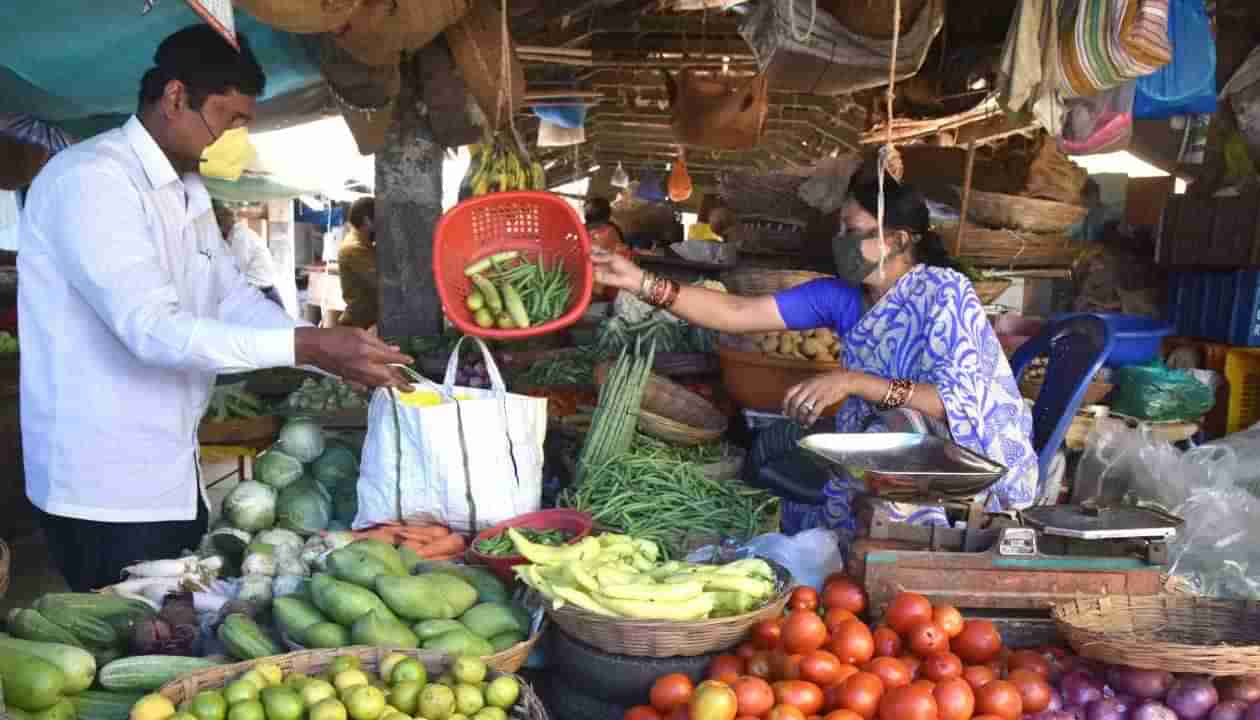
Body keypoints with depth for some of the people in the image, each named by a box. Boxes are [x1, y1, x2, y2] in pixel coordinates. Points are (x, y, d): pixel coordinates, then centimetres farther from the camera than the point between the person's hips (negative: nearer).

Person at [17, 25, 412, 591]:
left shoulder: (189, 195, 13)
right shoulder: (90, 178, -17)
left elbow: (238, 302, 11)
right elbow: (151, 329, -27)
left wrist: (341, 358, -3)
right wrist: (304, 346, -30)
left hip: (171, 475, 9)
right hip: (106, 485, -9)